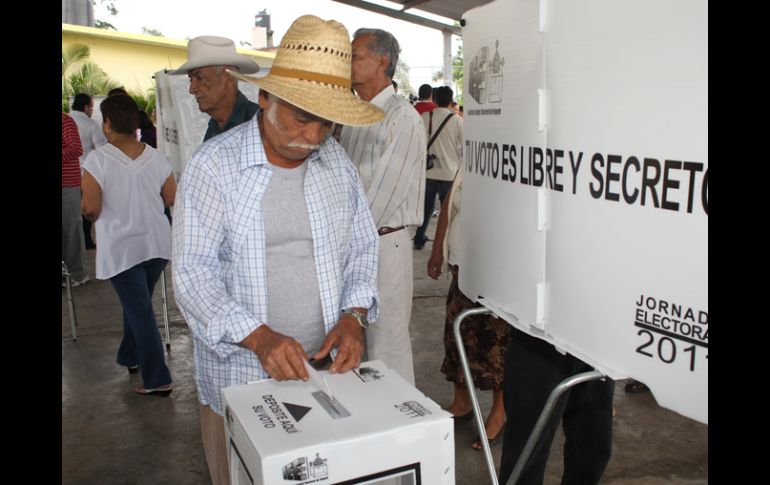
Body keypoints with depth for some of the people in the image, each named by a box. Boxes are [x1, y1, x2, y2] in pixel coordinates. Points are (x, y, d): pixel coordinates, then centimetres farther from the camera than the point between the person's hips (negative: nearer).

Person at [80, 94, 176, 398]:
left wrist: (87, 211, 6)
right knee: (137, 304, 23)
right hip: (157, 243, 5)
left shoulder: (98, 160, -14)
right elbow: (172, 200, 2)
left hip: (122, 249, -4)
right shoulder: (155, 157, -1)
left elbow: (91, 209, -17)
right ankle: (130, 357, 41)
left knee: (140, 311, 1)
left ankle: (157, 381, 5)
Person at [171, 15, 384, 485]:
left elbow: (362, 245, 8)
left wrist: (354, 314, -8)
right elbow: (193, 271, -15)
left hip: (327, 366, 4)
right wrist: (258, 337, -26)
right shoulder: (214, 165, -11)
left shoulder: (337, 159, 2)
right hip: (240, 373, -3)